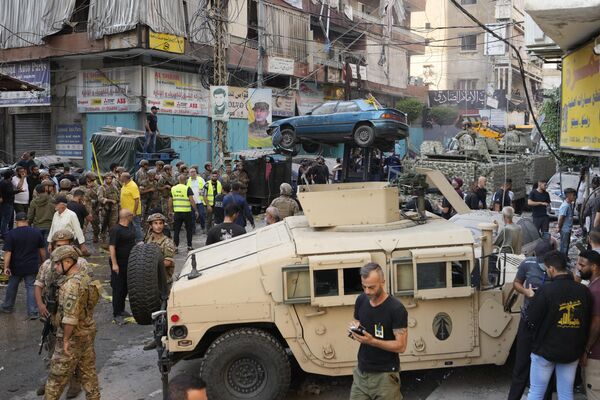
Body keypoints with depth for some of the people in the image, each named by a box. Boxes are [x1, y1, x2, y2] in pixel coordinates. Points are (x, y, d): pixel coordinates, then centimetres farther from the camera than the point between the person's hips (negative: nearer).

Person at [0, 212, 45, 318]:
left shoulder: (11, 234, -12)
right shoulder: (36, 232, -4)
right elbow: (42, 249, 3)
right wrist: (42, 262, 16)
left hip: (16, 267, -1)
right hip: (32, 266, 1)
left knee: (12, 286, 18)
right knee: (31, 287, 6)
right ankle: (33, 312, 3)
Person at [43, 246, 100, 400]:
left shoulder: (71, 284, -22)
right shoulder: (86, 278, 6)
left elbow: (70, 317, -25)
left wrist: (66, 339, -17)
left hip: (73, 336, -9)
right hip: (88, 332, 9)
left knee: (57, 375, 4)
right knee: (88, 370, 16)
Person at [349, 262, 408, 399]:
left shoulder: (396, 309, -16)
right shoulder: (361, 300, 2)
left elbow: (401, 346, -15)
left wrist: (372, 341, -26)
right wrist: (354, 329, -7)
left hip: (385, 375, -5)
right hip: (361, 371, 5)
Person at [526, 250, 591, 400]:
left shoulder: (545, 291, -19)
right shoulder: (584, 291, -6)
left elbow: (532, 322, -13)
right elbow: (588, 322, 5)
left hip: (546, 350, -4)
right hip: (572, 352, 4)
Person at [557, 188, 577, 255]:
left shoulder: (570, 205, 8)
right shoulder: (565, 206, -22)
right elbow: (561, 217, -22)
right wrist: (559, 227, -15)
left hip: (568, 229, 10)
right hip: (565, 229, -10)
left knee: (567, 244, 18)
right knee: (564, 245, -1)